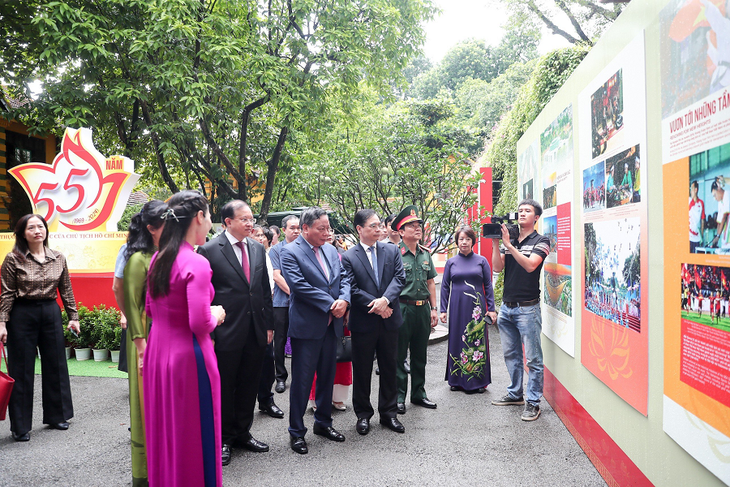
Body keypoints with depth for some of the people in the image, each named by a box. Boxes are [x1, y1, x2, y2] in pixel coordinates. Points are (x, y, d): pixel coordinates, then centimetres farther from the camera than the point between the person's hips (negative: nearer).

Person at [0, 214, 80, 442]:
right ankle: (20, 427, 15)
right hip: (22, 314, -3)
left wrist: (73, 317, 7)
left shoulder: (58, 258, 4)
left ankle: (56, 416, 28)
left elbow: (66, 291, 9)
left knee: (56, 365, 11)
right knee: (21, 371, 4)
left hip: (51, 313, 4)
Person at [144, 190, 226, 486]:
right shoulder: (196, 264, -20)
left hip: (157, 351, 8)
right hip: (188, 355, -8)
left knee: (164, 429, 20)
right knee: (193, 435, 6)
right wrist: (215, 315, -4)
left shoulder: (158, 259, 4)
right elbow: (200, 323, -23)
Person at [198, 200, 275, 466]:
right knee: (224, 387, 8)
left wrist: (268, 324, 9)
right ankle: (224, 439, 25)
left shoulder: (258, 249, 8)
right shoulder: (209, 250, -8)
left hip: (256, 332, 5)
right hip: (227, 332, -5)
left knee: (249, 385, 15)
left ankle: (242, 432, 32)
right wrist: (207, 332, -11)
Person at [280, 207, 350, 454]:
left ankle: (323, 422, 32)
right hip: (307, 326, -7)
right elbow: (299, 286, -19)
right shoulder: (290, 252, -10)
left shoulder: (331, 250, 11)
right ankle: (297, 431, 16)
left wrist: (344, 299, -12)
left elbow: (343, 278, 9)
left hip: (331, 325, 7)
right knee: (302, 380, 2)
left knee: (327, 376, 16)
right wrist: (330, 304, -18)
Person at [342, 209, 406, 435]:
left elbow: (400, 277, -4)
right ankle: (363, 414, 24)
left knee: (389, 368, 12)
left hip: (389, 320, 3)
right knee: (362, 371, 9)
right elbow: (352, 289, -11)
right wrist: (376, 307, -15)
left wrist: (385, 300, -20)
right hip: (363, 323, -3)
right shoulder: (348, 257, -5)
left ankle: (388, 413, 26)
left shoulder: (392, 251, 5)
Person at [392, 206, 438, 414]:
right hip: (402, 308, -6)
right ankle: (399, 397, 14)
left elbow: (430, 282, 15)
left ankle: (418, 393, 28)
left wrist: (433, 308, 10)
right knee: (399, 356, 3)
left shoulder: (425, 253, 11)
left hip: (423, 309, 6)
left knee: (420, 355, 15)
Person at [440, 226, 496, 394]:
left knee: (478, 342, 2)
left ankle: (478, 381, 12)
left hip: (477, 308, -1)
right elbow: (445, 287, 9)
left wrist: (491, 309, -1)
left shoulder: (481, 261, 5)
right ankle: (458, 380, 16)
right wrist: (443, 310, 3)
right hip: (457, 308, 1)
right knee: (457, 341, 5)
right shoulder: (451, 262, 8)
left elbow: (488, 286, 5)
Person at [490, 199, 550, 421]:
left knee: (533, 358, -1)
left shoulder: (541, 241, -3)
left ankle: (533, 402, 7)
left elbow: (530, 265, -20)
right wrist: (496, 244, -10)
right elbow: (497, 268, 1)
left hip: (527, 308, -6)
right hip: (506, 306, 6)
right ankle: (515, 394, 28)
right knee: (511, 355, 15)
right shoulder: (508, 241, 12)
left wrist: (509, 245, -22)